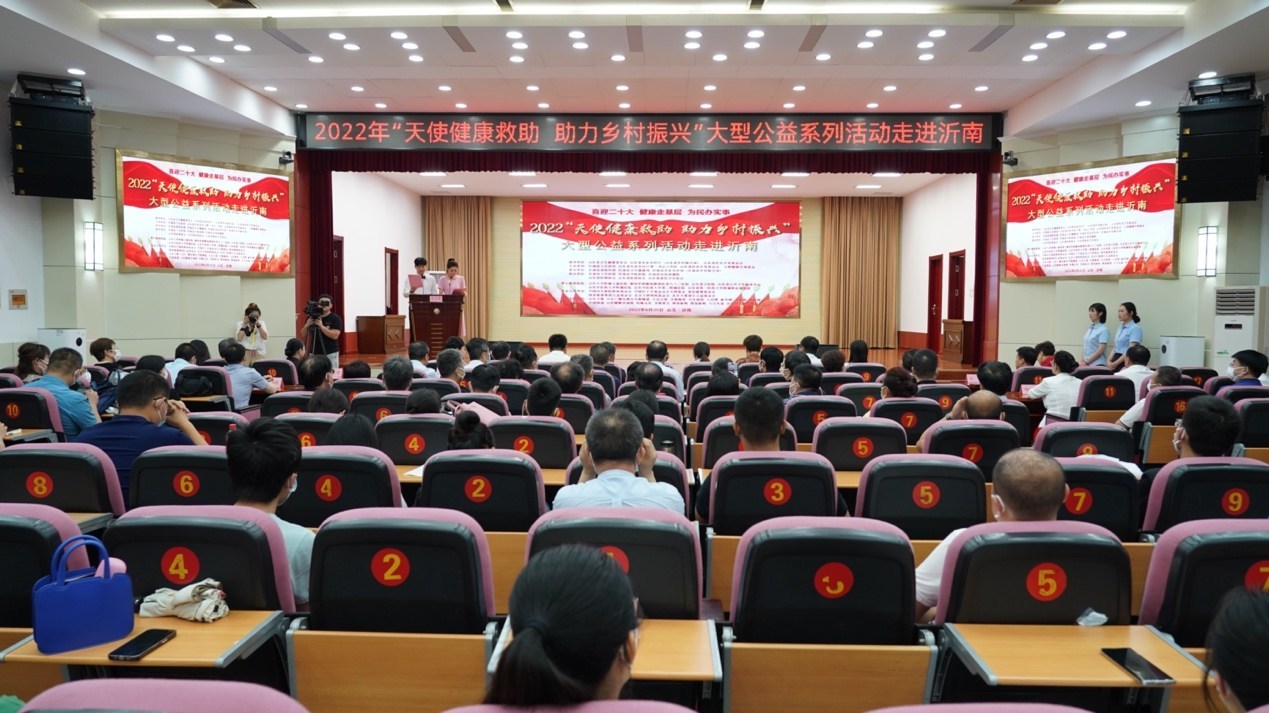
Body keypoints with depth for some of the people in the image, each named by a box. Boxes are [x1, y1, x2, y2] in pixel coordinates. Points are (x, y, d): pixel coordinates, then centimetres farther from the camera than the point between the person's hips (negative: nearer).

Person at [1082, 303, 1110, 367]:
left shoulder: (1104, 330, -8)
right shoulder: (1090, 329, 14)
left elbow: (1101, 350, -13)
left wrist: (1087, 362, -13)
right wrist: (1082, 361, 2)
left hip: (1097, 365, -6)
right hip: (1087, 364, 6)